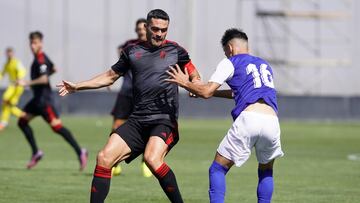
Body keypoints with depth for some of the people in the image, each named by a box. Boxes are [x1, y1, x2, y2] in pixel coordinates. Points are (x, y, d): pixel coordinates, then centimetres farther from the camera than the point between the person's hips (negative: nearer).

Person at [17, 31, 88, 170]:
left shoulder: (40, 60, -17)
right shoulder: (41, 57, 13)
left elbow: (44, 79, -29)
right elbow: (53, 69, 30)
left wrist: (27, 83, -27)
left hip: (44, 99, -10)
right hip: (38, 98, 10)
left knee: (56, 127, -14)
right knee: (22, 121, 10)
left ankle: (80, 152, -13)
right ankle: (36, 153, 11)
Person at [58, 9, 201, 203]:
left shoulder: (175, 50, 4)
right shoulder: (132, 51, 14)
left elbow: (194, 76, 12)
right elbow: (111, 76, 26)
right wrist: (78, 86, 22)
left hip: (164, 120, -5)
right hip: (137, 120, 5)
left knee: (152, 158, -31)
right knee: (104, 158, -9)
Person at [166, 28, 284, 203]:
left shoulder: (230, 63, 13)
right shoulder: (264, 65, 31)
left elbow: (206, 92, 3)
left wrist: (184, 83, 20)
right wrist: (215, 92, 51)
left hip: (249, 118, -4)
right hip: (272, 121, 4)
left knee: (218, 169, 8)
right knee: (266, 171, 26)